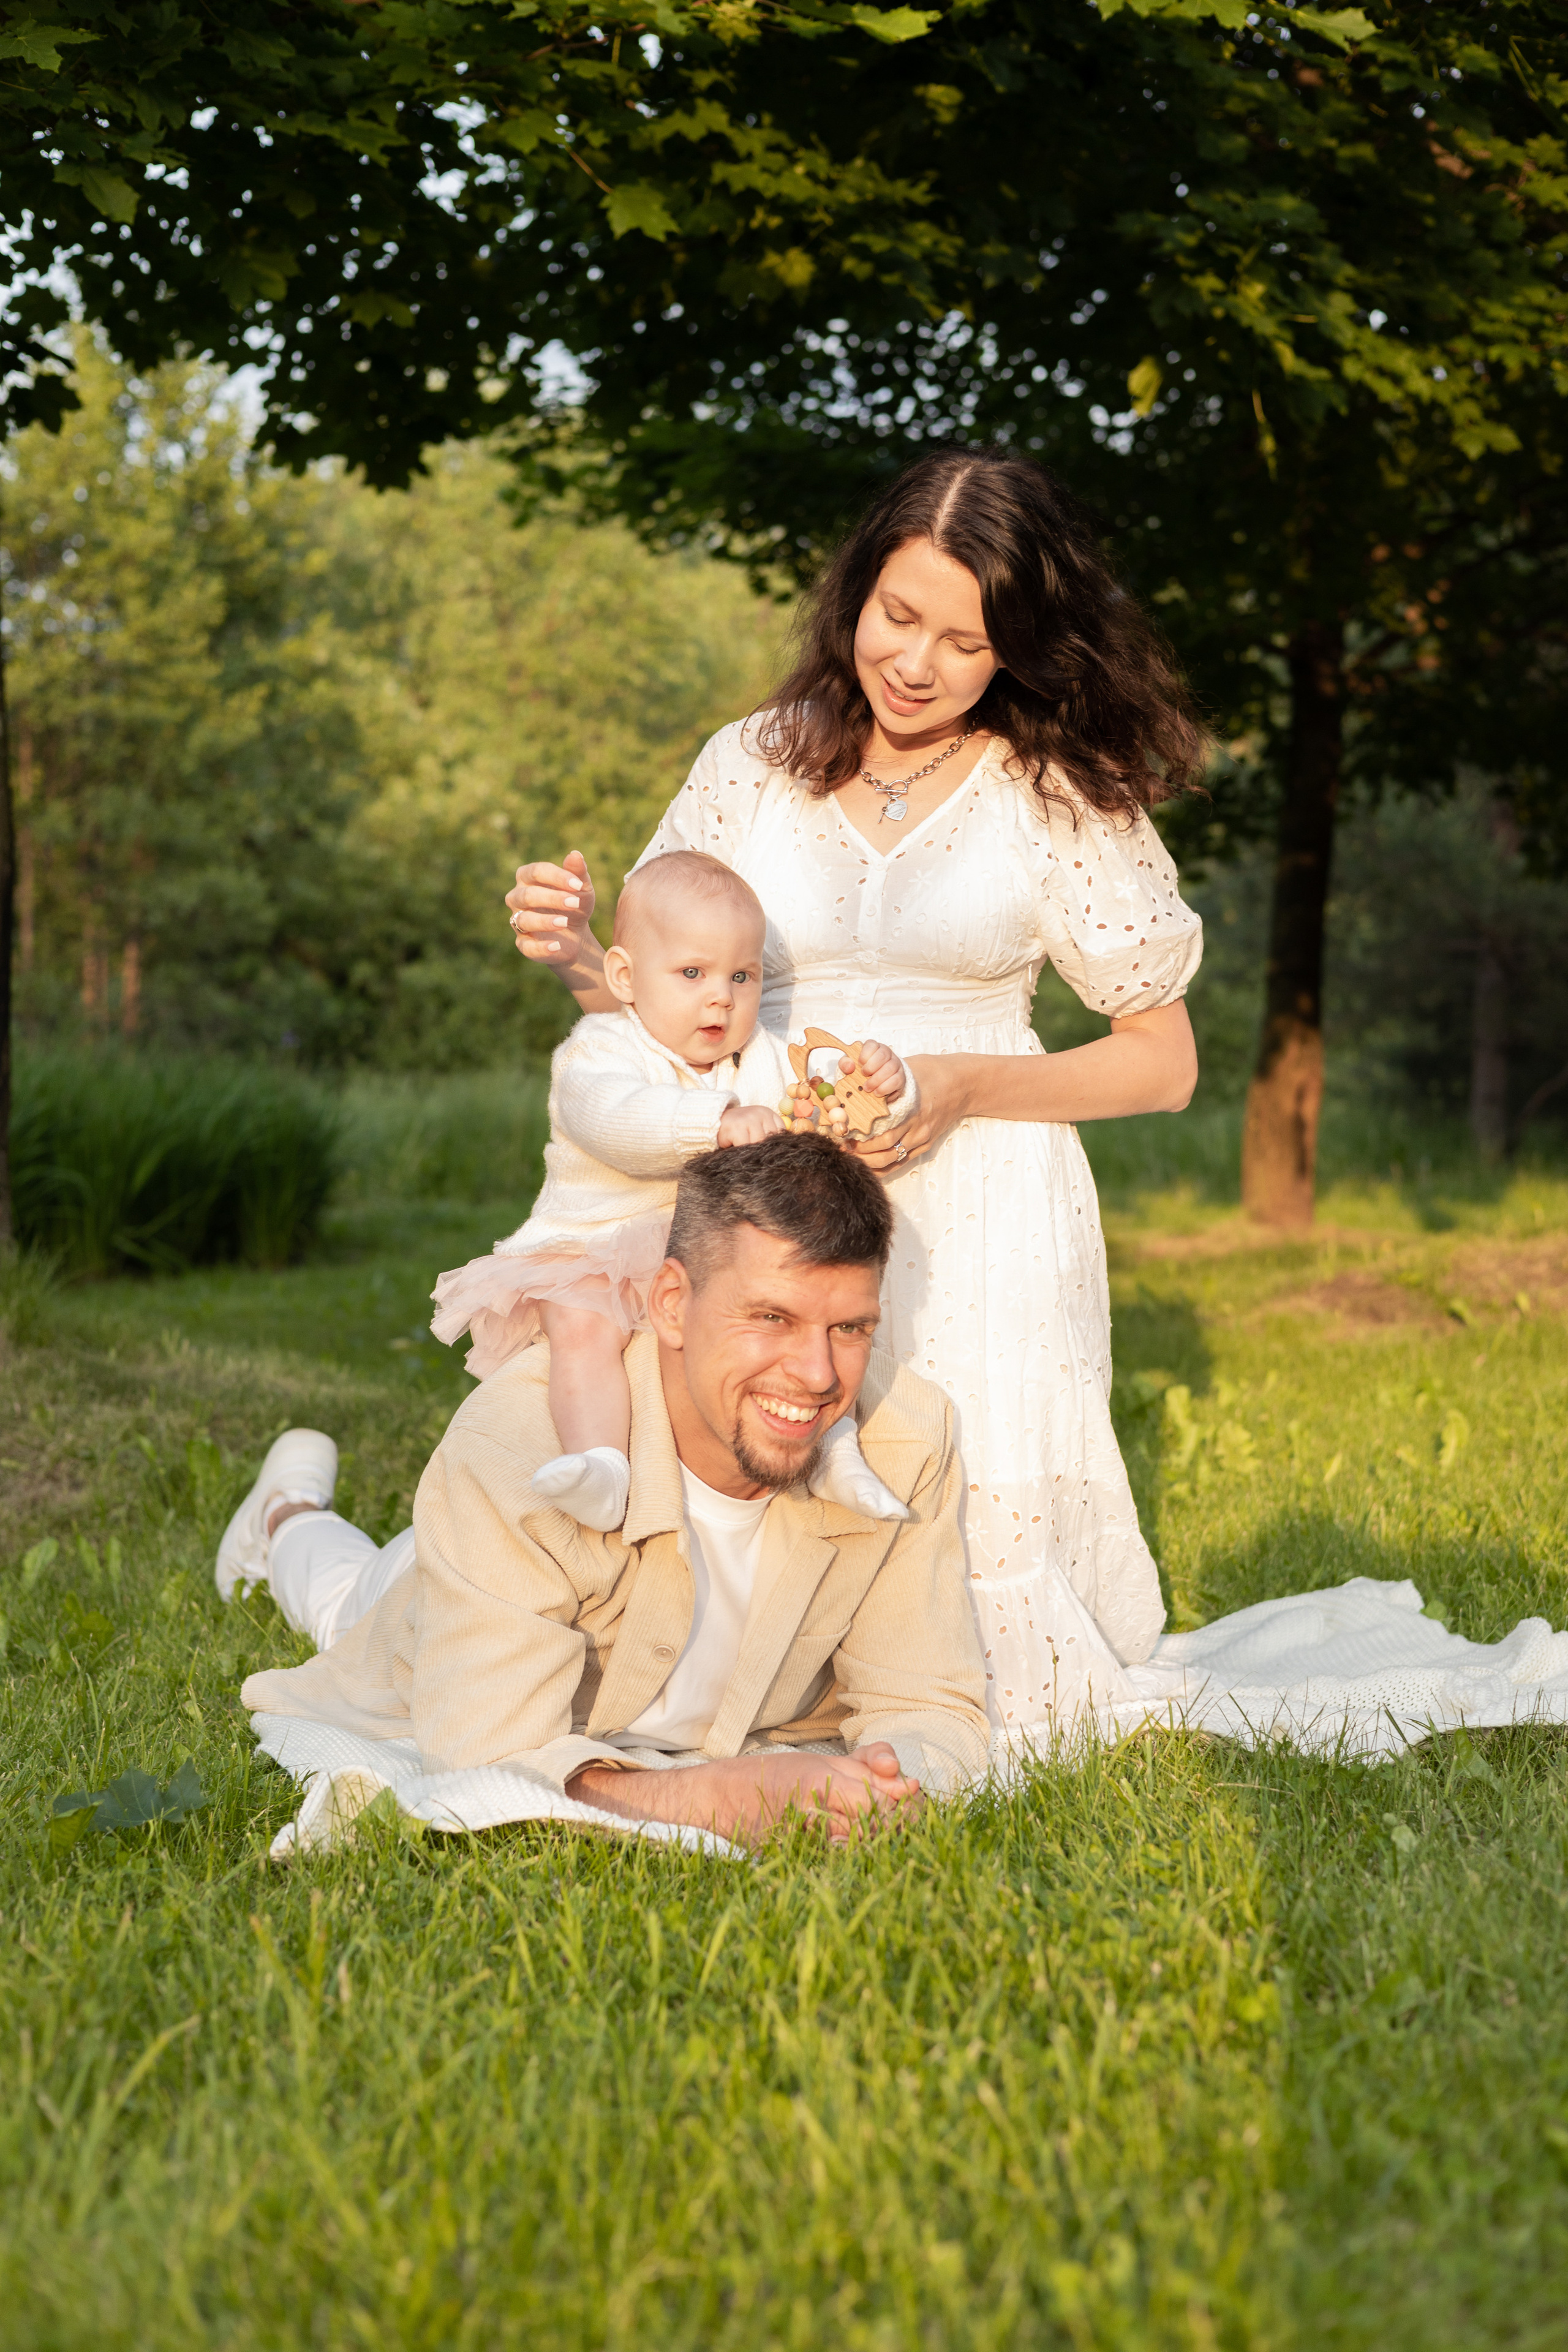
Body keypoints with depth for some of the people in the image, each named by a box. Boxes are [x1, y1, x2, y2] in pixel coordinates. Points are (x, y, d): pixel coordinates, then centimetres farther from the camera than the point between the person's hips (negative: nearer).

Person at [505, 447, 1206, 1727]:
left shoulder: (1061, 797, 0)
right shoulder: (754, 763, 6)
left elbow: (1165, 1061, 3)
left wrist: (963, 1089, -12)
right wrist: (579, 952, -9)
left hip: (979, 1226, -2)